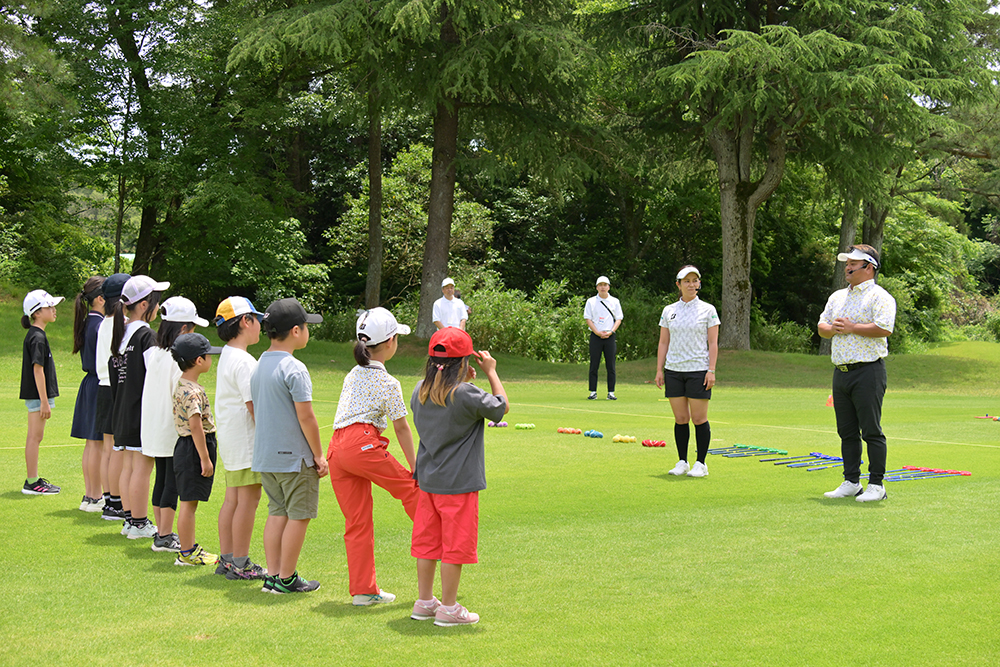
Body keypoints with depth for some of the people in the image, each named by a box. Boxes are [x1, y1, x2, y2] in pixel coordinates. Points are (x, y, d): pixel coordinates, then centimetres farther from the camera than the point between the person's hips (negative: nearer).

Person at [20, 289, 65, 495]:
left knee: (34, 437, 13)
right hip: (37, 394, -10)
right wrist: (44, 401, -20)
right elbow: (38, 370, -20)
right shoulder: (37, 337, -16)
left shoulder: (34, 335, 14)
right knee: (35, 437, -5)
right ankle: (31, 483, -1)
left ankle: (34, 479, 20)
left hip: (34, 395, 10)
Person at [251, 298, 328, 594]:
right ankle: (286, 578, 7)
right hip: (294, 457, -8)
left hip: (264, 455, 8)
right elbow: (306, 416, -17)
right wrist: (319, 455, -9)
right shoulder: (294, 369, -16)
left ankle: (272, 575, 15)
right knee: (298, 515, 2)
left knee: (277, 512, 14)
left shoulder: (259, 366, 10)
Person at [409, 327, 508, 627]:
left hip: (428, 479, 7)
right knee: (456, 545, 3)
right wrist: (491, 372, 4)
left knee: (427, 541, 15)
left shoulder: (420, 391, 1)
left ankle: (424, 602, 24)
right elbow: (502, 406, -5)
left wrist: (463, 380, 15)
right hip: (458, 483, -7)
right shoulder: (466, 394, -20)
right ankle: (448, 608, 9)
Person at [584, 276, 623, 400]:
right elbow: (588, 319, 2)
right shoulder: (591, 301, 6)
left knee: (611, 366, -1)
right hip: (595, 337, -1)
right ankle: (593, 392, 2)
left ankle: (611, 392, 2)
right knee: (594, 365, -2)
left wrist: (610, 332, -8)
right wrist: (598, 333, -10)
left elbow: (619, 319, 8)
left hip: (610, 336, 1)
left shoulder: (615, 301, 10)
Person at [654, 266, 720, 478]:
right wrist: (659, 370, 4)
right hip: (673, 371, 3)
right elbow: (663, 343, 11)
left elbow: (713, 343, -1)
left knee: (699, 418, -3)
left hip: (698, 370, -3)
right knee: (680, 418, 5)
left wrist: (711, 371, -9)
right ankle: (682, 462, 14)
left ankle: (700, 464, 5)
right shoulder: (668, 311, 9)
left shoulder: (708, 310, 2)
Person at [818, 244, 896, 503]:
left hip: (868, 371, -7)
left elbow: (883, 328, -18)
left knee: (871, 431, -6)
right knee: (847, 432, 9)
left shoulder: (879, 296, -4)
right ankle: (851, 483, 16)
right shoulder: (837, 296, 20)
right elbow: (821, 327, 19)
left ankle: (876, 485, -1)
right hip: (840, 372, 8)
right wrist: (832, 328, -3)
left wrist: (851, 327, -13)